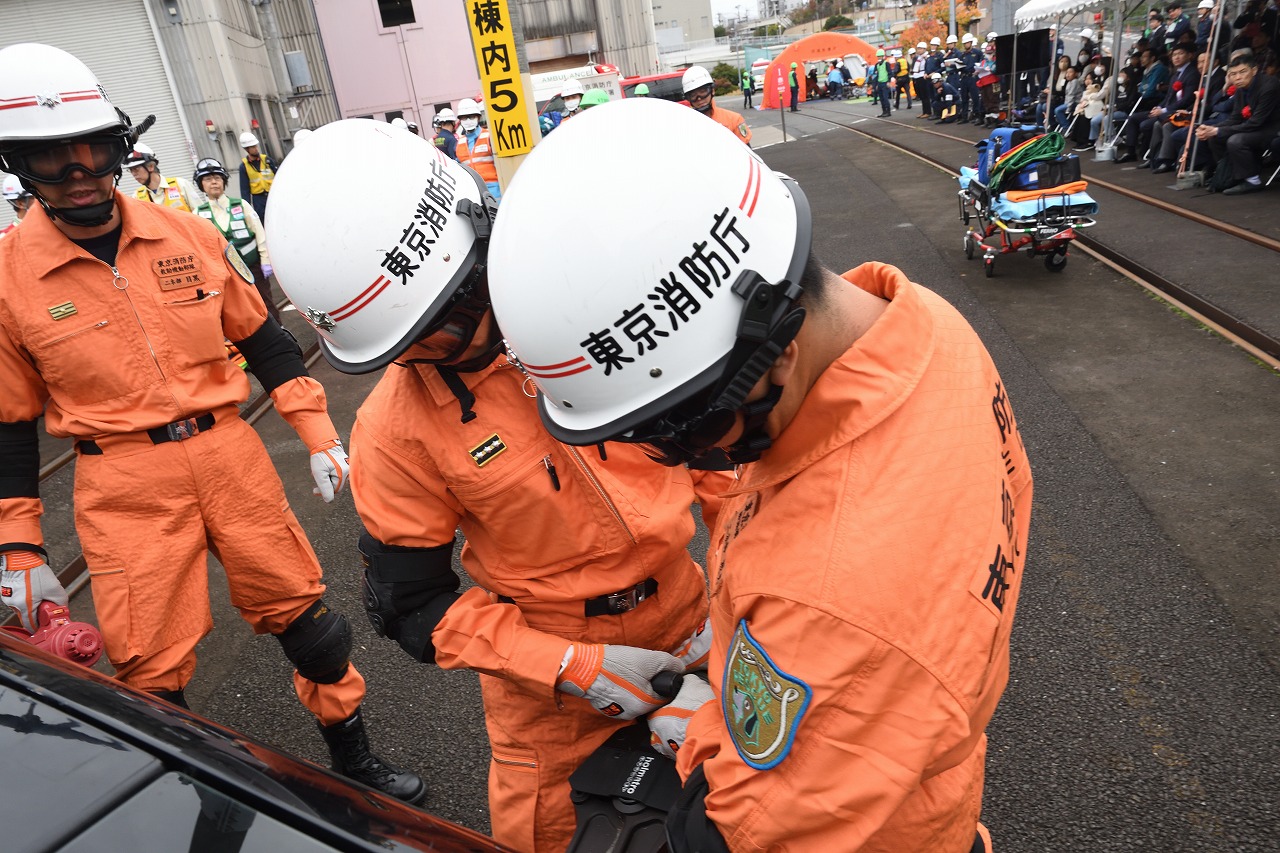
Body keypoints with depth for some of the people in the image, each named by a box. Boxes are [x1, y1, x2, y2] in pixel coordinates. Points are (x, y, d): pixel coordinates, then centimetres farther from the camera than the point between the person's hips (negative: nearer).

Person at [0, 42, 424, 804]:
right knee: (151, 670, 5)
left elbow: (265, 340, 8)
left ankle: (354, 757, 35)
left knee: (302, 611, 12)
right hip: (124, 488, -2)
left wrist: (320, 436, 3)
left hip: (230, 453, 3)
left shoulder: (190, 236, 1)